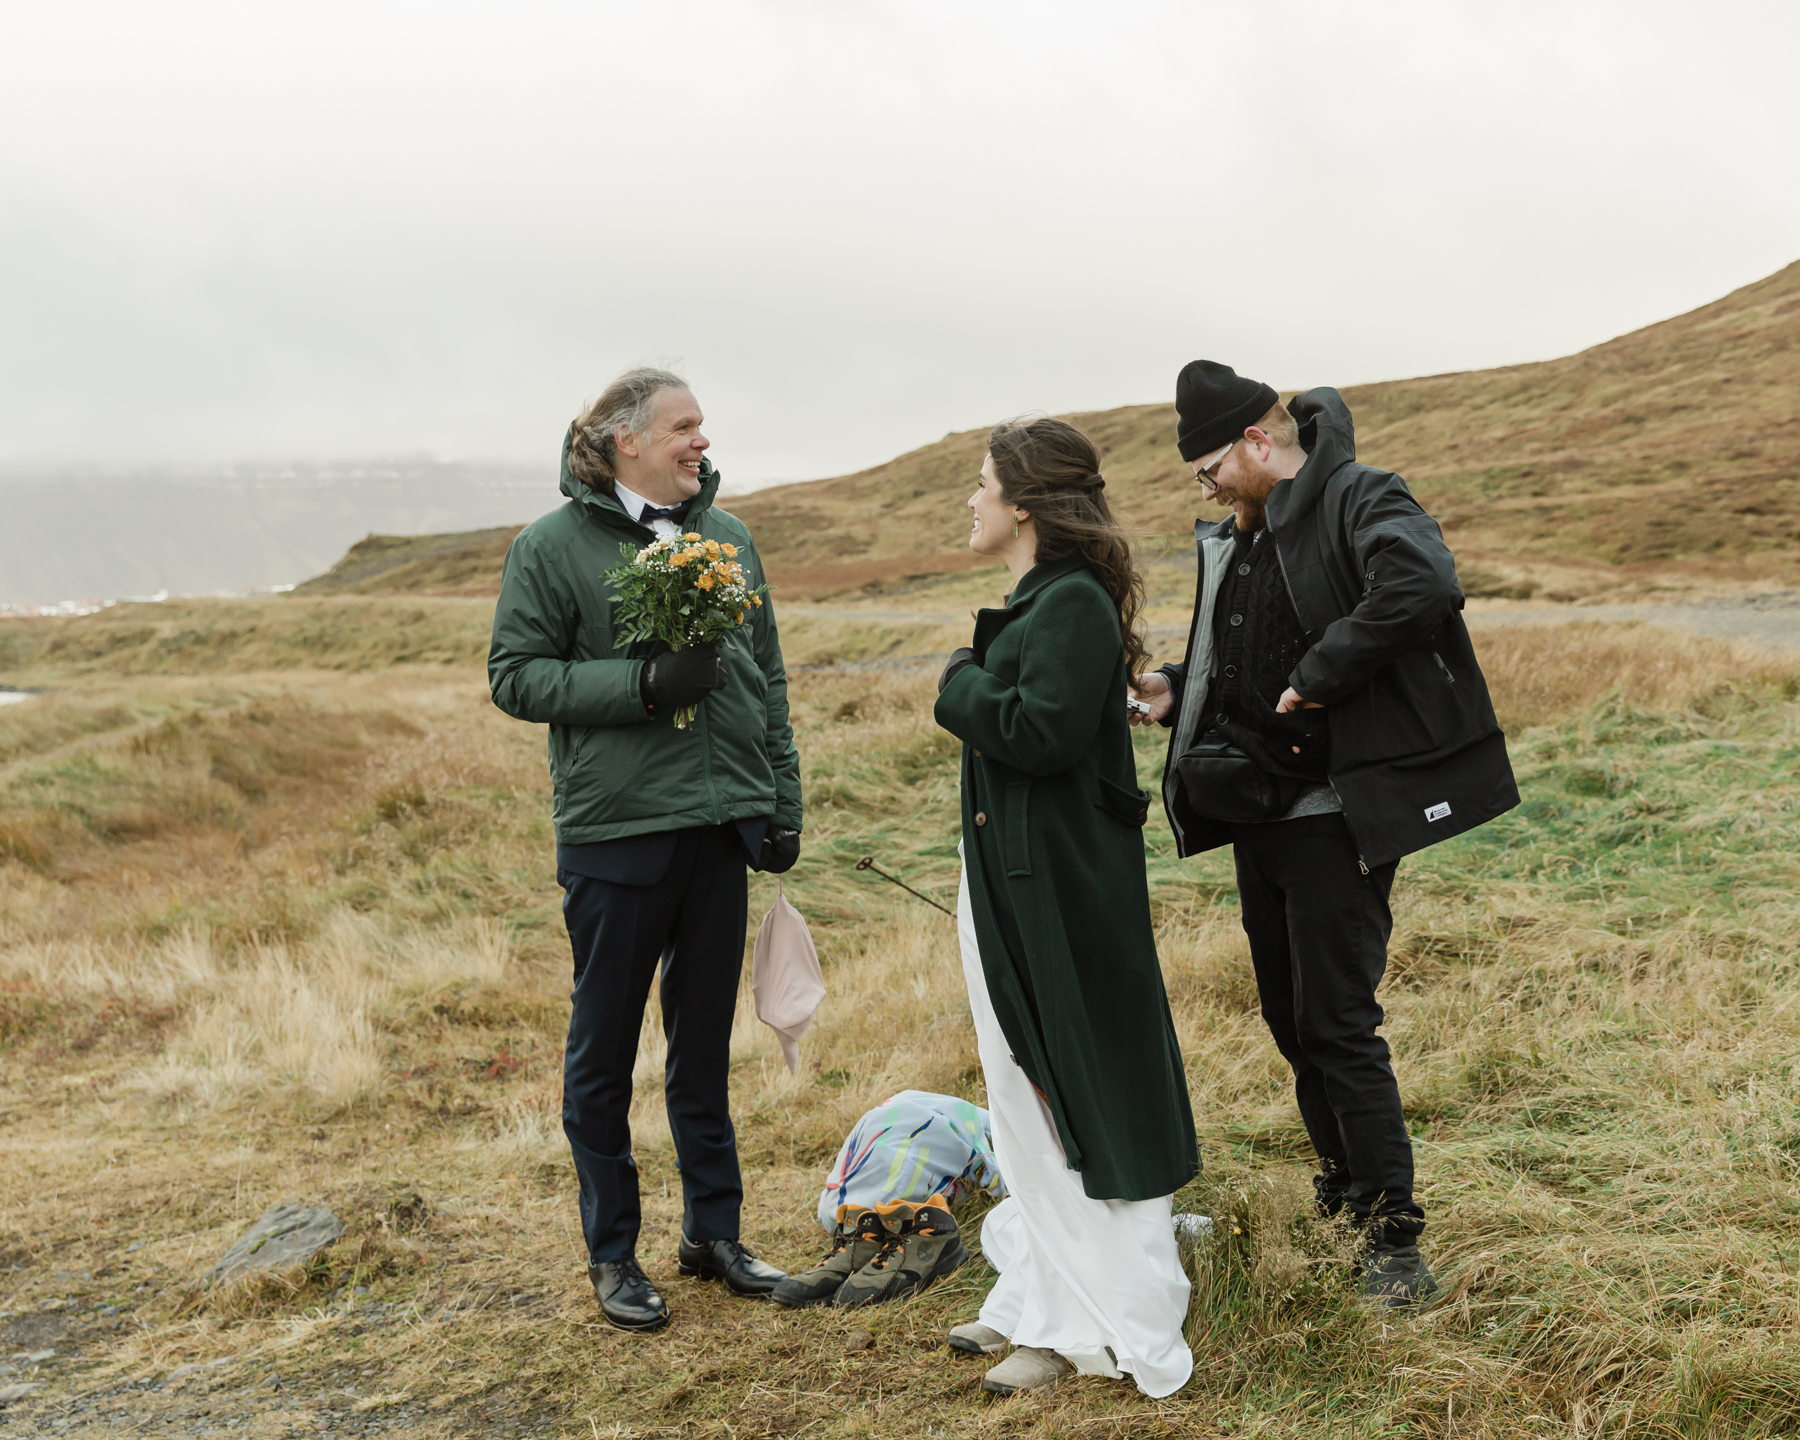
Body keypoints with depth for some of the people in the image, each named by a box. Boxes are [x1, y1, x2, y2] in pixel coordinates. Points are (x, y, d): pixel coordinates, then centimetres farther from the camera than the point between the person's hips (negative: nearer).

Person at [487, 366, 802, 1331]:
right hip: (614, 828, -4)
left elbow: (767, 677, 14)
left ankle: (713, 1229, 29)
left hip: (720, 823, 5)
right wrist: (643, 682, -19)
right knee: (604, 1051, 6)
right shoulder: (553, 546, -5)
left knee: (704, 1043, 15)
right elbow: (514, 676, -8)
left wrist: (782, 804, 8)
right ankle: (611, 1254, 20)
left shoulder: (727, 537, 9)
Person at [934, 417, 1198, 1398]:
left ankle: (1100, 1330, 11)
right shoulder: (1034, 602, 13)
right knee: (1026, 1097, 17)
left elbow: (1040, 730, -26)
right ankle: (1046, 1299, 29)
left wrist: (960, 685, -13)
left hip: (1060, 894, -10)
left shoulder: (1073, 603, -17)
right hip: (1008, 880, 10)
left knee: (1067, 1095, -1)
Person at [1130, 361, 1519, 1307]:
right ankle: (1343, 1193, 34)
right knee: (1290, 1017, 16)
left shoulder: (1360, 503, -12)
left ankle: (1395, 1237, 4)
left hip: (1333, 815, -9)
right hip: (1256, 811, 9)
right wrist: (1176, 693, 5)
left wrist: (1317, 676, -26)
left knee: (1337, 1025, -8)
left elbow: (1422, 589, -33)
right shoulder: (1233, 539, 14)